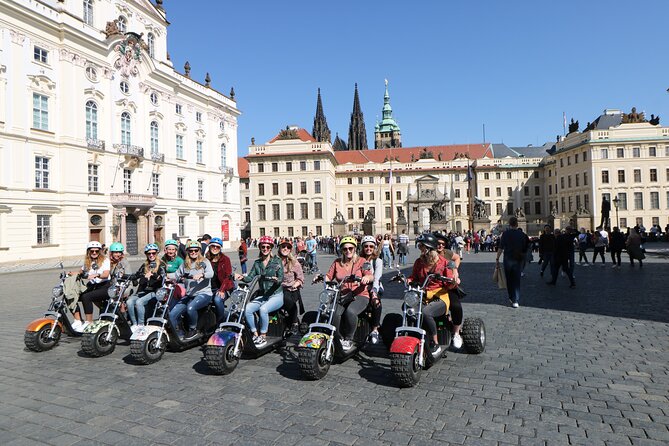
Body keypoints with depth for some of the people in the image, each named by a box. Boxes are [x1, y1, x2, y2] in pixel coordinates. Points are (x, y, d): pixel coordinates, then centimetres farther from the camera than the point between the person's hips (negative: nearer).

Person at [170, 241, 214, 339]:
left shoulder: (204, 262, 3)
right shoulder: (185, 264, 17)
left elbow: (211, 273, -14)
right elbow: (177, 275, 13)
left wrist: (201, 275, -34)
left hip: (203, 294, -5)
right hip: (189, 295, 5)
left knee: (190, 308, -33)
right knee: (172, 314, -14)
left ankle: (193, 329, -7)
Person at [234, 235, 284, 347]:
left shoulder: (277, 261, -1)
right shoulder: (257, 263, 12)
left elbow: (281, 278, -9)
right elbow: (250, 277, 1)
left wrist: (277, 280, -32)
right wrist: (242, 277, -20)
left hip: (276, 295, -4)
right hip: (262, 295, 5)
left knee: (263, 309, -32)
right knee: (247, 309, -21)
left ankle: (263, 336, -13)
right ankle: (255, 334, -4)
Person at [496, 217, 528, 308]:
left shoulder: (505, 233, -7)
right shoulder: (522, 234, 0)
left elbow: (501, 247, -9)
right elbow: (525, 249, 6)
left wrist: (497, 258, -3)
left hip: (508, 259, -1)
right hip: (519, 259, 1)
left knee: (509, 280, 13)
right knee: (516, 280, 3)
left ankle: (512, 298, 22)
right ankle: (516, 301, -4)